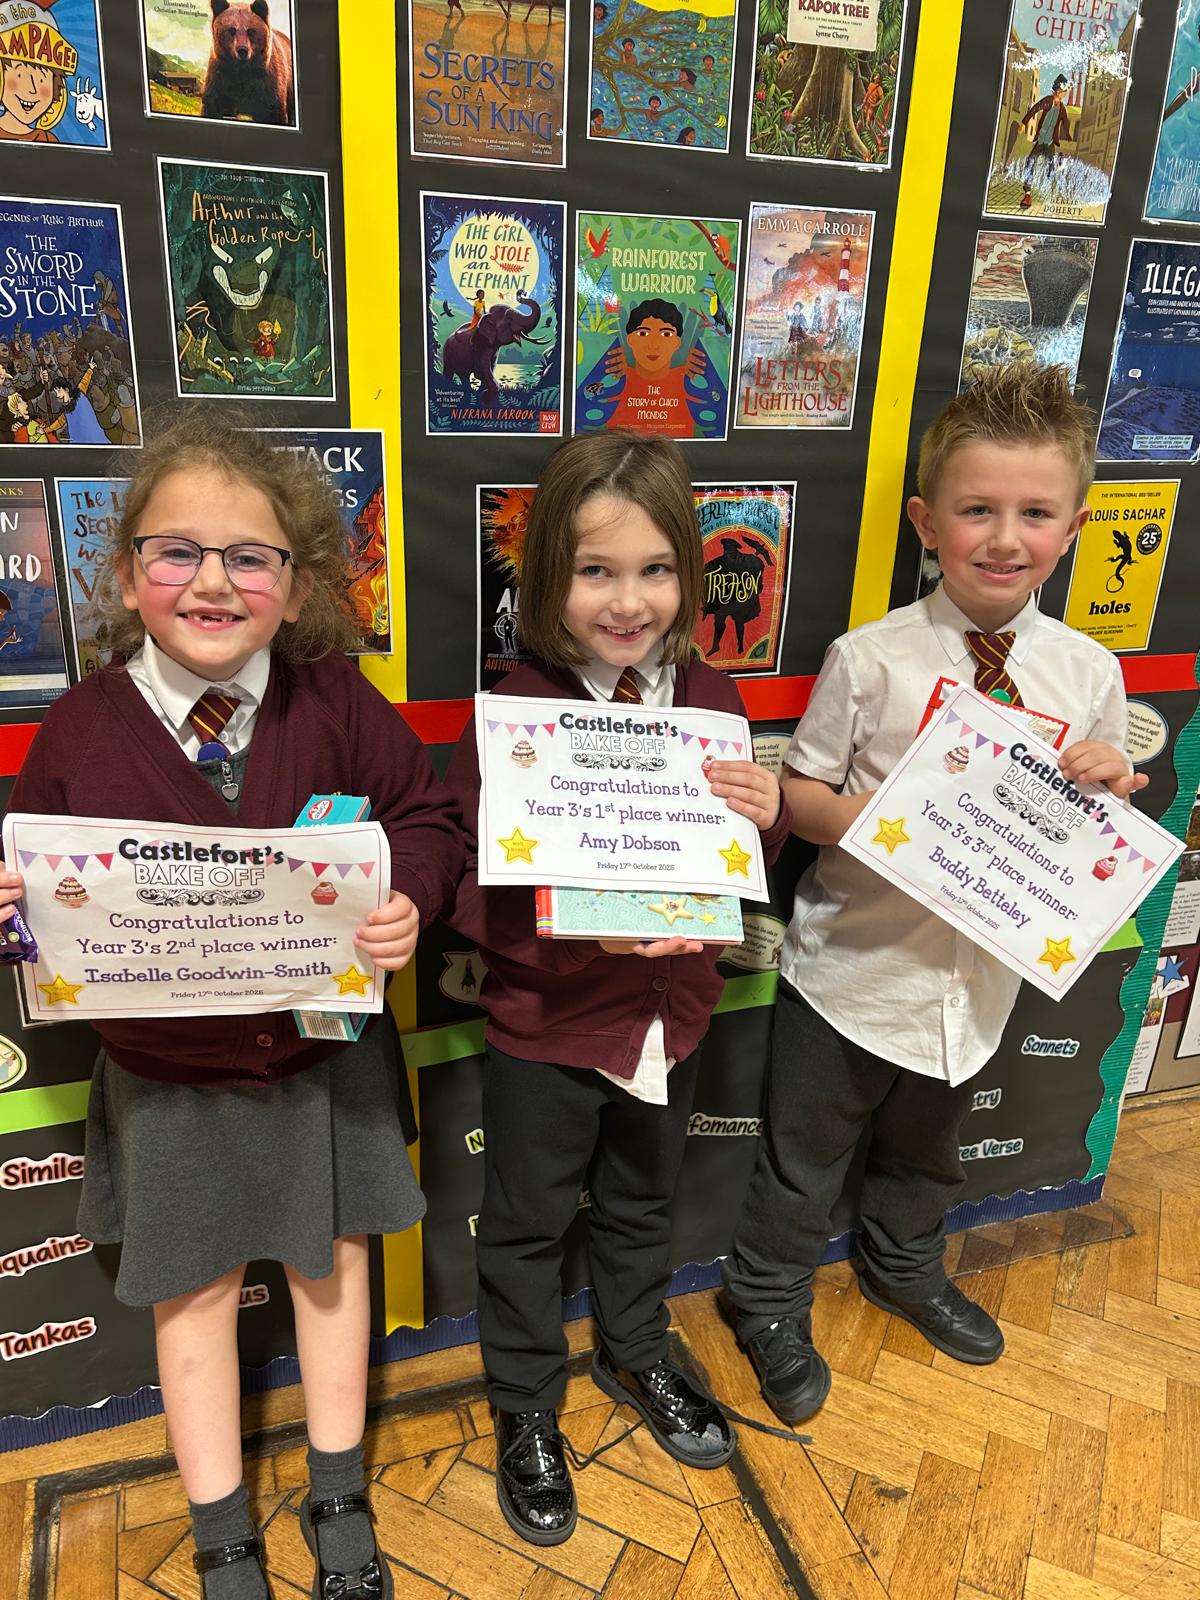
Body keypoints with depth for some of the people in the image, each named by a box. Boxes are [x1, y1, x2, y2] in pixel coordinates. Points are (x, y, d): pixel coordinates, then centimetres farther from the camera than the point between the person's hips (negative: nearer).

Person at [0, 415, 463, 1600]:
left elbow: (426, 815, -7)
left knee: (329, 1259, 18)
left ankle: (338, 1502, 45)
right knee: (191, 1290, 17)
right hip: (166, 1075, 1)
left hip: (321, 1050, 0)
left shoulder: (333, 704, -14)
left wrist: (408, 900, -26)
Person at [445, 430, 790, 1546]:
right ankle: (525, 1408, 43)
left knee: (642, 1203, 26)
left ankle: (633, 1356, 55)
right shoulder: (515, 712, -19)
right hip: (544, 1025, -4)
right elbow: (464, 880, -20)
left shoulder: (710, 701, -5)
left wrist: (768, 813, -16)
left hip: (668, 1009, 5)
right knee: (526, 1223, 17)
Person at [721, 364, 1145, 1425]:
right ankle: (771, 1303, 43)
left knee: (927, 1147, 29)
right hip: (853, 968, -3)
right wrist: (869, 820, -26)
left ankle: (904, 1267, 58)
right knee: (805, 1155, 16)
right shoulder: (872, 658, -15)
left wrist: (1110, 785, -16)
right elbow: (798, 789, -7)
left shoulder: (1089, 673, -5)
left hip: (980, 975, 4)